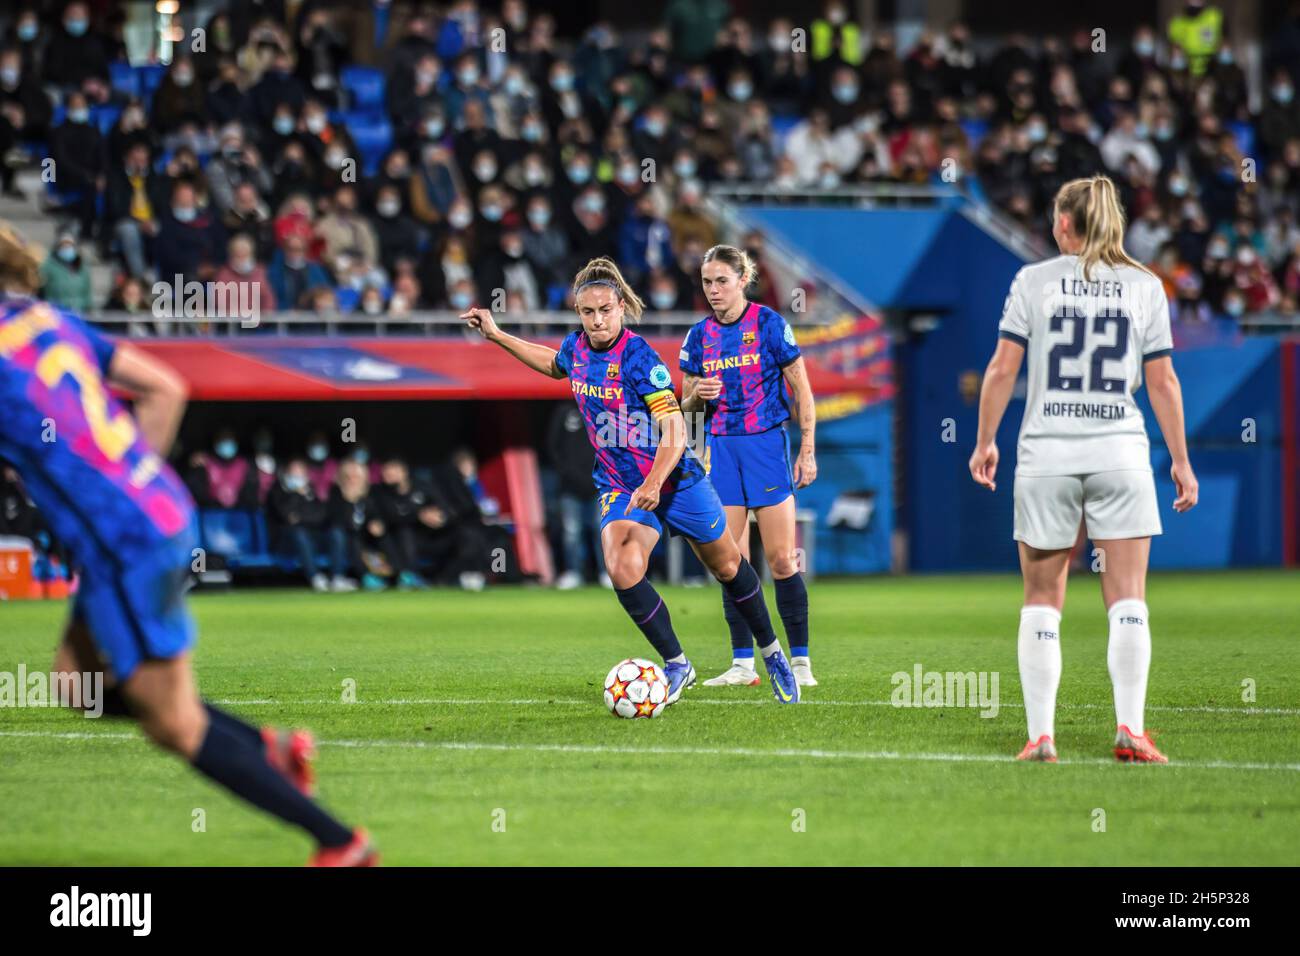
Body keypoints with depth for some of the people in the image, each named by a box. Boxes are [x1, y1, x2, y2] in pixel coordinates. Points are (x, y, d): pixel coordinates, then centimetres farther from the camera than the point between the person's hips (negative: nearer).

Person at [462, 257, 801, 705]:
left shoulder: (637, 355, -23)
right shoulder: (576, 348, -5)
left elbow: (674, 429, -28)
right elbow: (555, 364, 23)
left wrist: (653, 485, -41)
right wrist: (497, 336, 19)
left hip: (675, 479, -4)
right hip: (619, 486, 4)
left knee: (727, 566, 14)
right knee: (623, 569, -22)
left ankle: (772, 652, 38)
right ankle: (676, 664, -5)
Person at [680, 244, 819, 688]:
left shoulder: (769, 324, -6)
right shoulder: (699, 336, 7)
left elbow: (801, 390, -3)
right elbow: (687, 405, 14)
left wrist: (808, 450, -8)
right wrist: (697, 395, -9)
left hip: (766, 446, -4)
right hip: (721, 449, 4)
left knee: (781, 560, -6)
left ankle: (800, 661, -1)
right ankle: (742, 663, 6)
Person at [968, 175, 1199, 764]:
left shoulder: (1033, 280, 1)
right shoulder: (1144, 286, 4)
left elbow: (1002, 369, -1)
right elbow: (1162, 382, 4)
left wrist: (985, 441, 9)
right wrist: (1180, 459, 10)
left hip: (1046, 454, 0)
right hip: (1120, 452, 0)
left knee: (1041, 599, 6)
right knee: (1127, 599, 3)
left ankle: (1041, 734, 1)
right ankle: (1129, 729, -7)